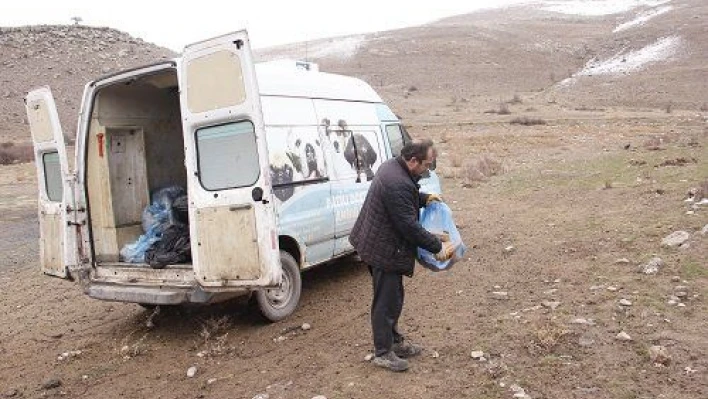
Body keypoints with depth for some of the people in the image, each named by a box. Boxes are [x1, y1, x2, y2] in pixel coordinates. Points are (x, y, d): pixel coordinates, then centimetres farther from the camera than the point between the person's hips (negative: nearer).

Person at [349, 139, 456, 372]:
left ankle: (395, 341, 35)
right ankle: (383, 353, 17)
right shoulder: (398, 185, -30)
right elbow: (410, 226, -27)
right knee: (387, 301, 3)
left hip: (377, 244, 11)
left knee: (393, 297, 21)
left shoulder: (392, 167, 4)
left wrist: (424, 198, 15)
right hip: (384, 250, -11)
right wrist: (437, 246, -18)